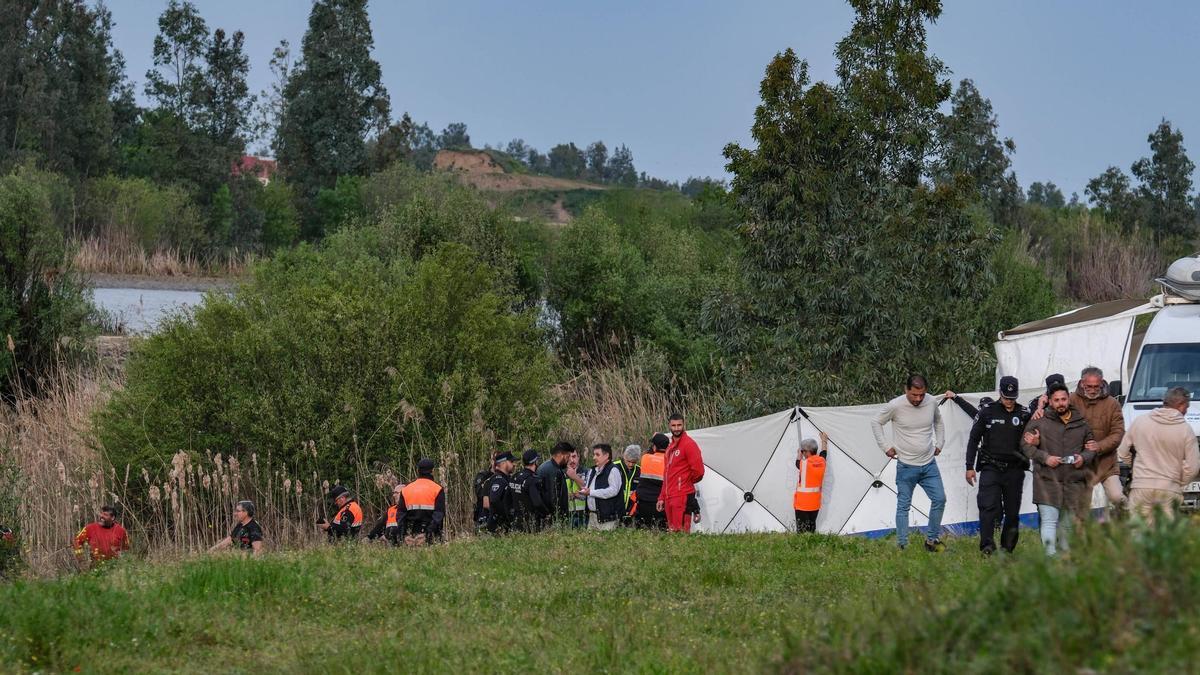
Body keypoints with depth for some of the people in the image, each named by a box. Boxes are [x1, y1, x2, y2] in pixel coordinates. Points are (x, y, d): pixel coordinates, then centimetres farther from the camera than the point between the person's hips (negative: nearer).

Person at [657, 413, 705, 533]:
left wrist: (686, 482, 3)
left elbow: (698, 470, -14)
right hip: (669, 496, 9)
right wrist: (662, 498, 20)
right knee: (672, 530, 9)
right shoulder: (671, 446, 19)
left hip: (682, 496, -9)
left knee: (681, 531, -13)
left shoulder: (688, 444, -9)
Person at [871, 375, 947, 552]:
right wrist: (885, 447, -2)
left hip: (929, 464, 4)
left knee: (939, 499, -3)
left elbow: (938, 422, 21)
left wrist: (939, 444, 14)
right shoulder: (895, 406, -14)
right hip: (906, 466, -4)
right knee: (903, 505, 0)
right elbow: (876, 423, 1)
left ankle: (932, 539, 11)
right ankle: (902, 546, 5)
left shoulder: (931, 403, -2)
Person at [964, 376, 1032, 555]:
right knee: (989, 506, -16)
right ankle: (987, 546, -20)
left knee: (1012, 510, 4)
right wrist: (969, 467, 3)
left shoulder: (1024, 414, 4)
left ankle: (1007, 548, 15)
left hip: (1014, 469, 2)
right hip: (990, 468, -2)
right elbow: (973, 439, 7)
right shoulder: (987, 411, 2)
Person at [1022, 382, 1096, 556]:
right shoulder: (1039, 421, 4)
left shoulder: (1081, 422, 13)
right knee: (1049, 520, -11)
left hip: (1074, 481, 3)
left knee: (1068, 522, 9)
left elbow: (1091, 446, 22)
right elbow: (1025, 445, 4)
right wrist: (1044, 457, -9)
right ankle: (1050, 555, -15)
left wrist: (1084, 457, 0)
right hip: (1047, 479, -3)